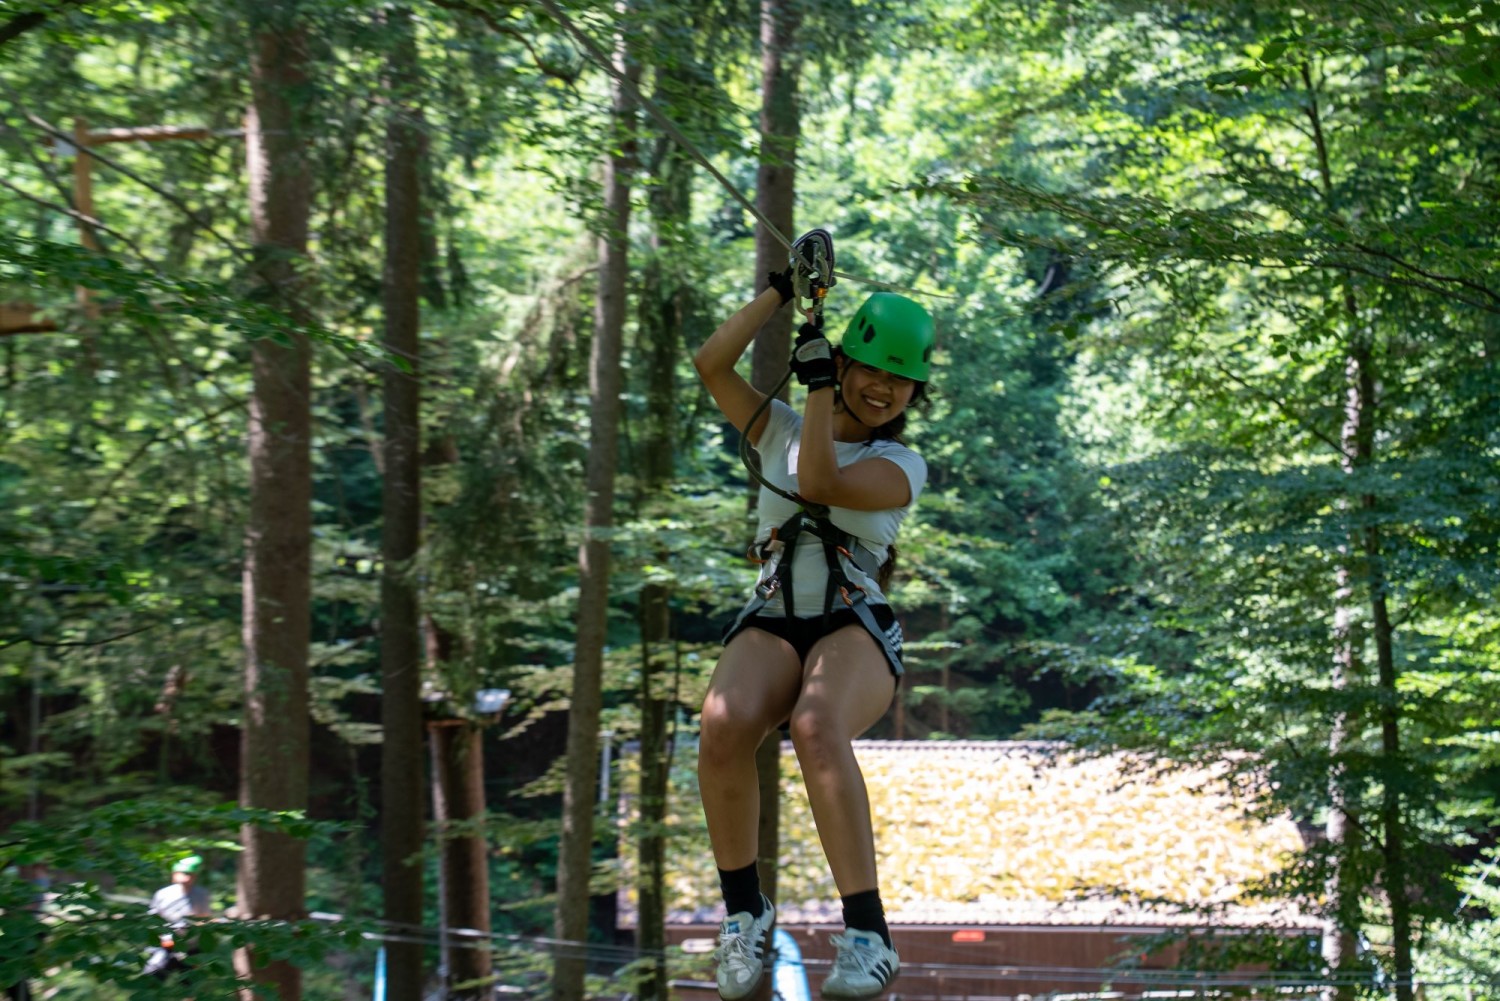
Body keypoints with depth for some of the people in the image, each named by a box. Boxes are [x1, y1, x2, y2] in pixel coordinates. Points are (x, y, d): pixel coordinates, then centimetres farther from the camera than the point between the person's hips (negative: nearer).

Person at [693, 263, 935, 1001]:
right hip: (771, 624, 2)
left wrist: (819, 386, -4)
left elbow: (821, 483, -11)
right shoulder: (779, 430, 17)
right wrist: (785, 289, 4)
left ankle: (868, 934, -39)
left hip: (857, 631, -2)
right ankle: (743, 909, -16)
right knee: (724, 726, -34)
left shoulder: (900, 466, 8)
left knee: (816, 726, -39)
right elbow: (711, 362, 5)